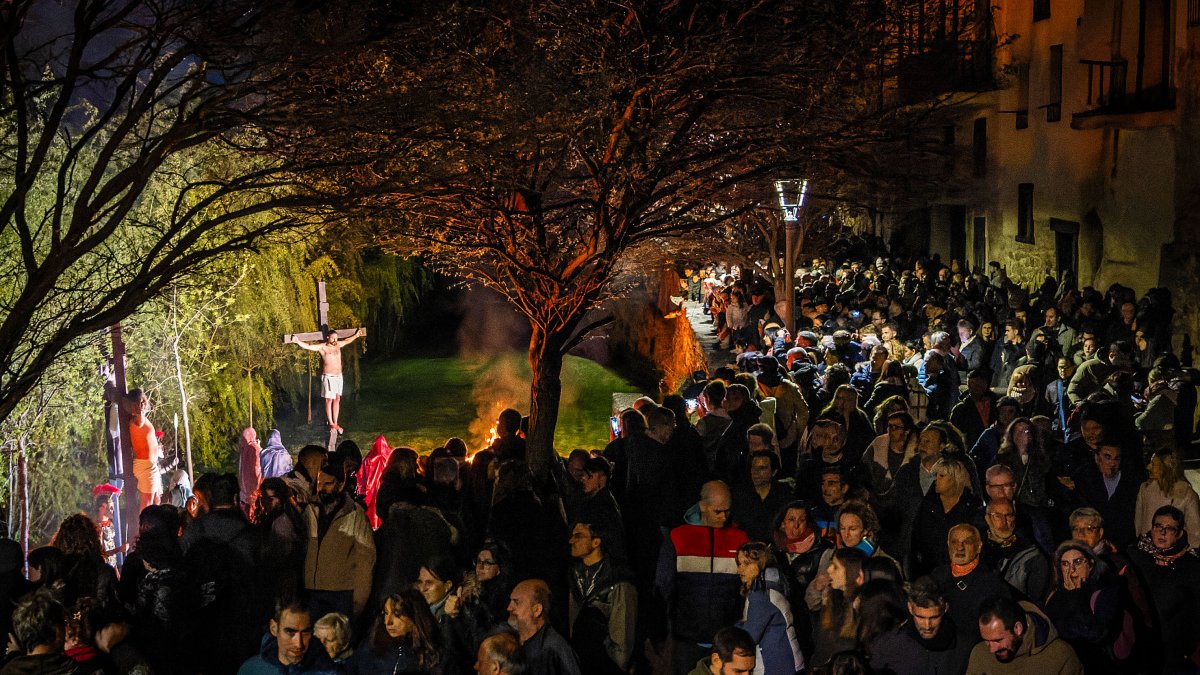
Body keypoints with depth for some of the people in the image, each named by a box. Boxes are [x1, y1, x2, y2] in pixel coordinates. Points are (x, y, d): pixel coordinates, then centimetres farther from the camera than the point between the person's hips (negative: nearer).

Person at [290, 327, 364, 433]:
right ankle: (331, 424, 6)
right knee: (329, 400, -1)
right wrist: (297, 342, -30)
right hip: (328, 377, -6)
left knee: (337, 400, 8)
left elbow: (347, 341, 29)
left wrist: (356, 335, 38)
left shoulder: (337, 345, 10)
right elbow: (308, 346, -17)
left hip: (339, 376, 6)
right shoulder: (322, 347, -8)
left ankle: (336, 423, 13)